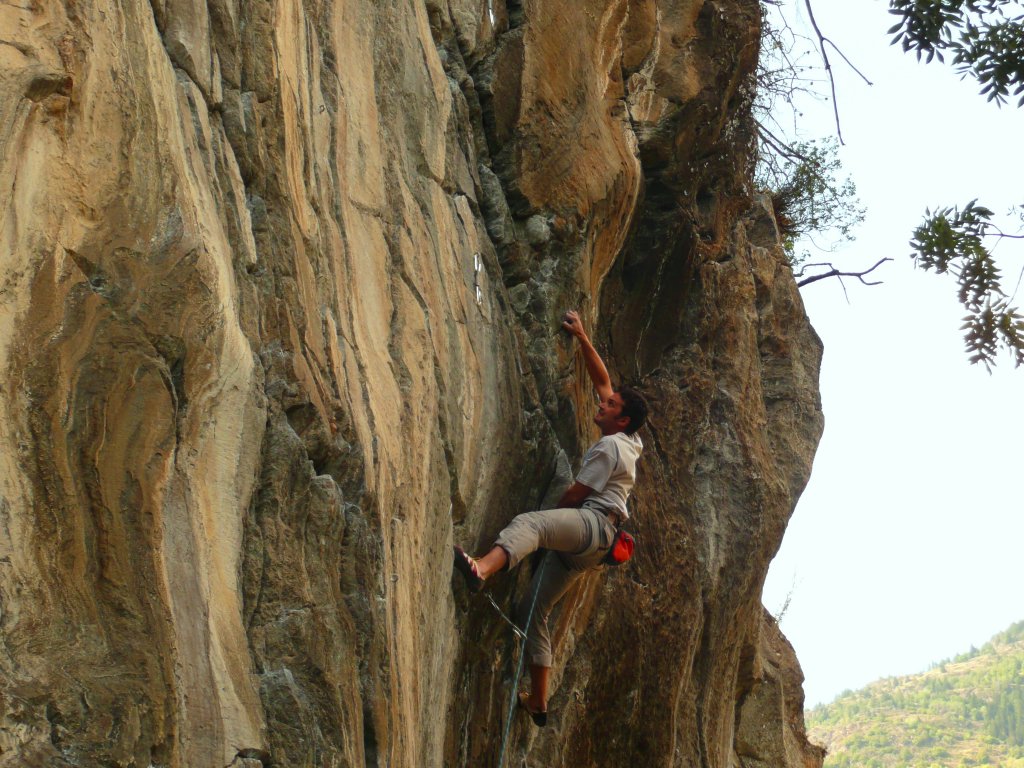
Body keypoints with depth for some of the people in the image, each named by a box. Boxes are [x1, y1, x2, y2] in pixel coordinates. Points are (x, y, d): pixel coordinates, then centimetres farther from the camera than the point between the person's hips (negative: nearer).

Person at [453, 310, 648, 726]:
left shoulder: (610, 447, -5)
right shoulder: (627, 441, 22)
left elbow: (575, 494, -6)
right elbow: (601, 378, 30)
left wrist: (550, 515, 10)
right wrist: (582, 338, 29)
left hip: (594, 523, -11)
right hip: (582, 546, 11)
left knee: (529, 522, -40)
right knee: (533, 610, 9)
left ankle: (482, 568, -73)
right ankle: (538, 701, 12)